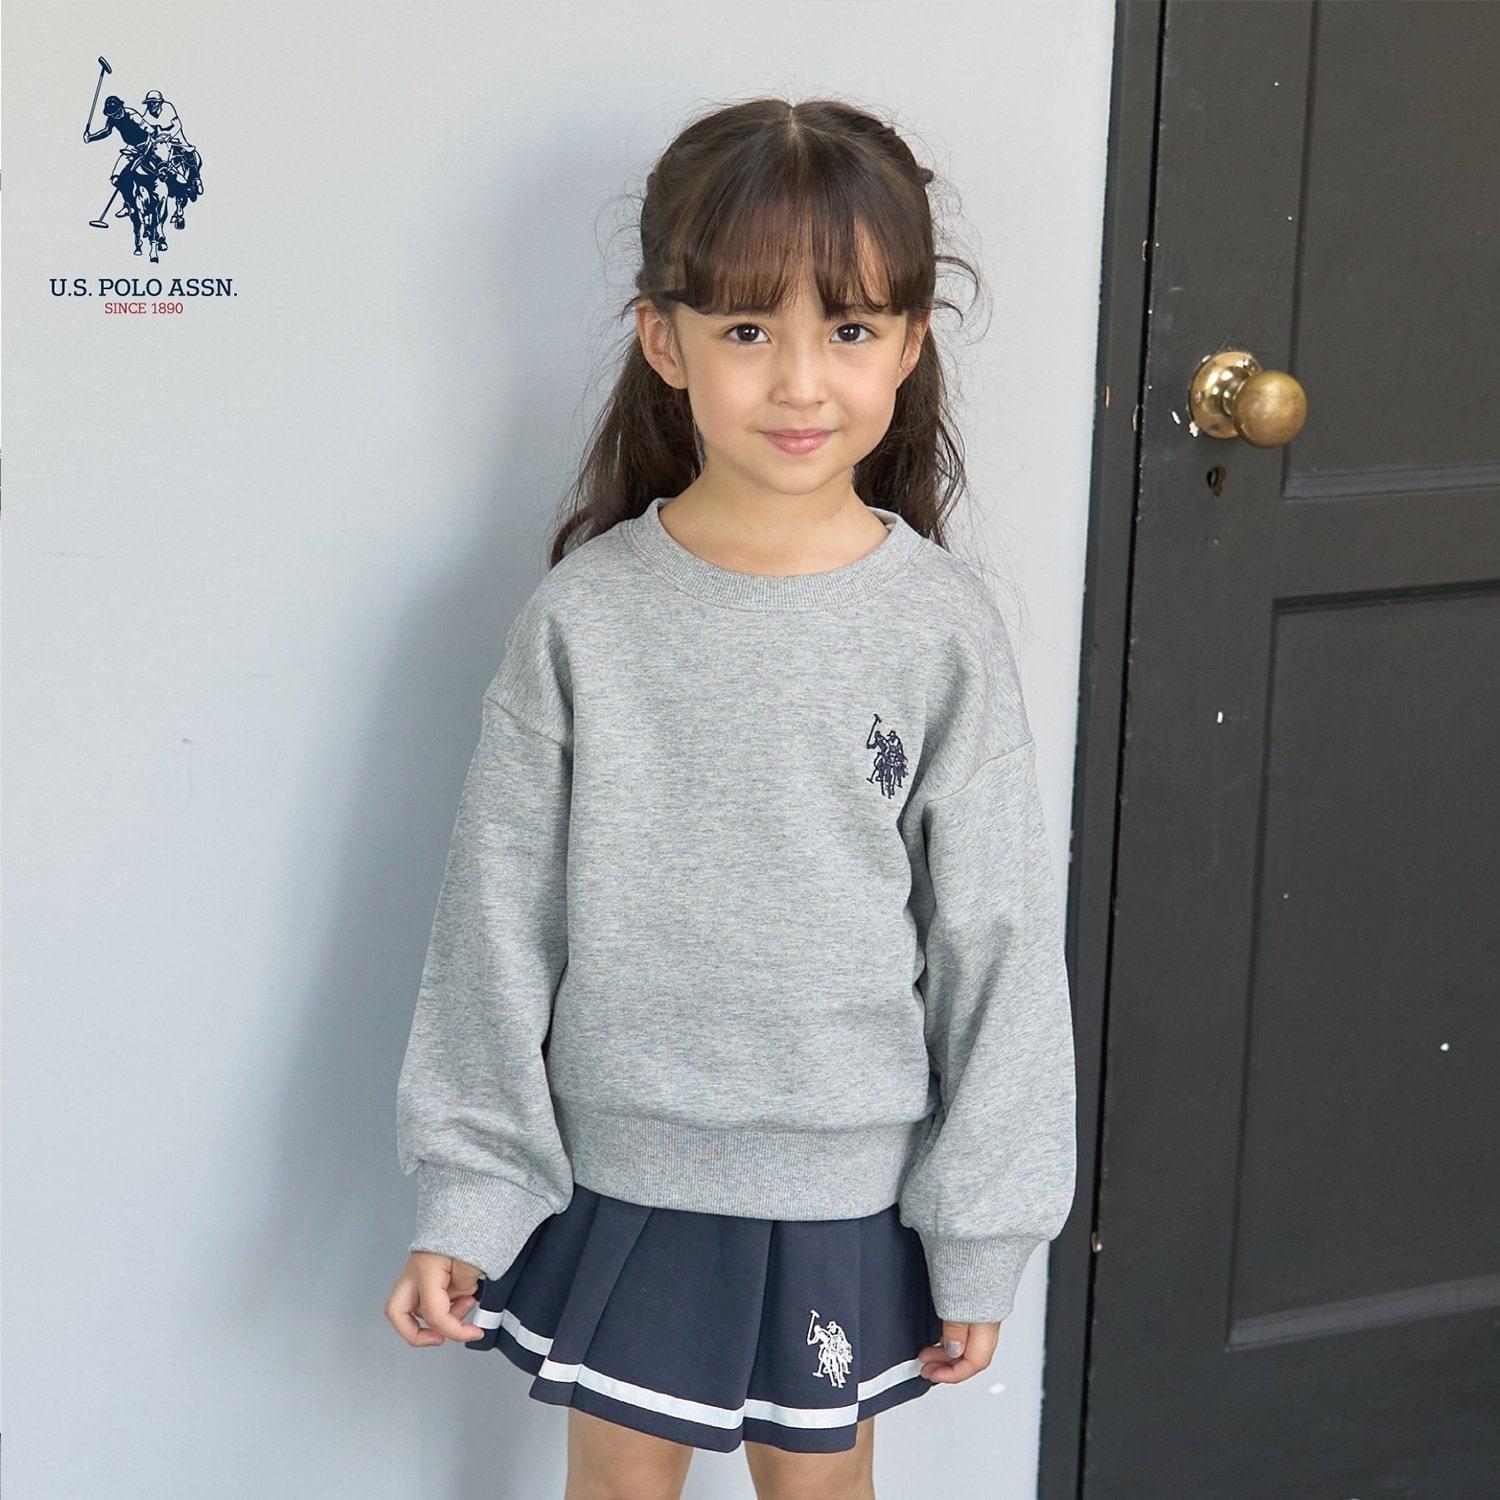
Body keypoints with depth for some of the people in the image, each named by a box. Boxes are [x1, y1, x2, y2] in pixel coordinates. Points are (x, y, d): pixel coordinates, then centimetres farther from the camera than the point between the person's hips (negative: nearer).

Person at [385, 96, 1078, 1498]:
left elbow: (998, 941, -5)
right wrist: (460, 1195, -4)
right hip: (618, 1171, 0)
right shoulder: (582, 618, -10)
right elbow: (498, 920, -4)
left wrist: (981, 1237, -2)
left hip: (847, 1185, 0)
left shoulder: (944, 632, -10)